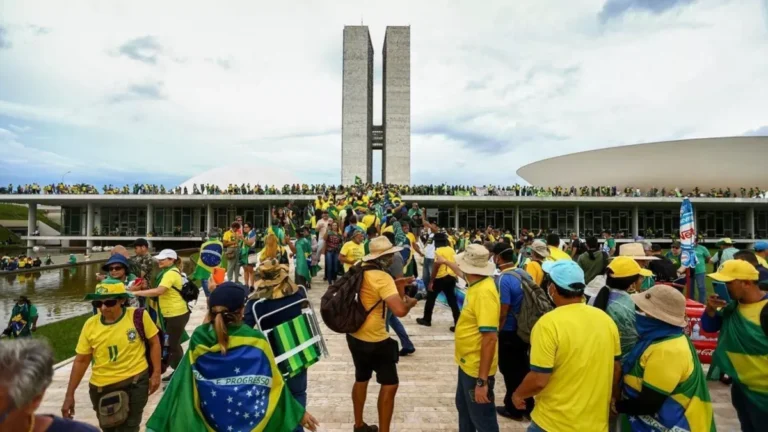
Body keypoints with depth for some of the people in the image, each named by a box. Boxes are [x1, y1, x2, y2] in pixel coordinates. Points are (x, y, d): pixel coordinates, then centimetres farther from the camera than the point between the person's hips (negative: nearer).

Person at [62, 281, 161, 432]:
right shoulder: (90, 325, -8)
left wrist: (156, 373, -6)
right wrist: (69, 395, 5)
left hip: (135, 383, -4)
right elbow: (81, 361, 2)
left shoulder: (139, 316, -15)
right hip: (101, 388, 4)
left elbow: (154, 342, -4)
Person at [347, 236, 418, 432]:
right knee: (390, 384, 6)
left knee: (361, 379, 25)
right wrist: (410, 302, -13)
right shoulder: (382, 278, -24)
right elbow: (399, 310, -34)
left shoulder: (359, 270, 1)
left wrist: (395, 287, 16)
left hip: (355, 336, 9)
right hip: (375, 341, -9)